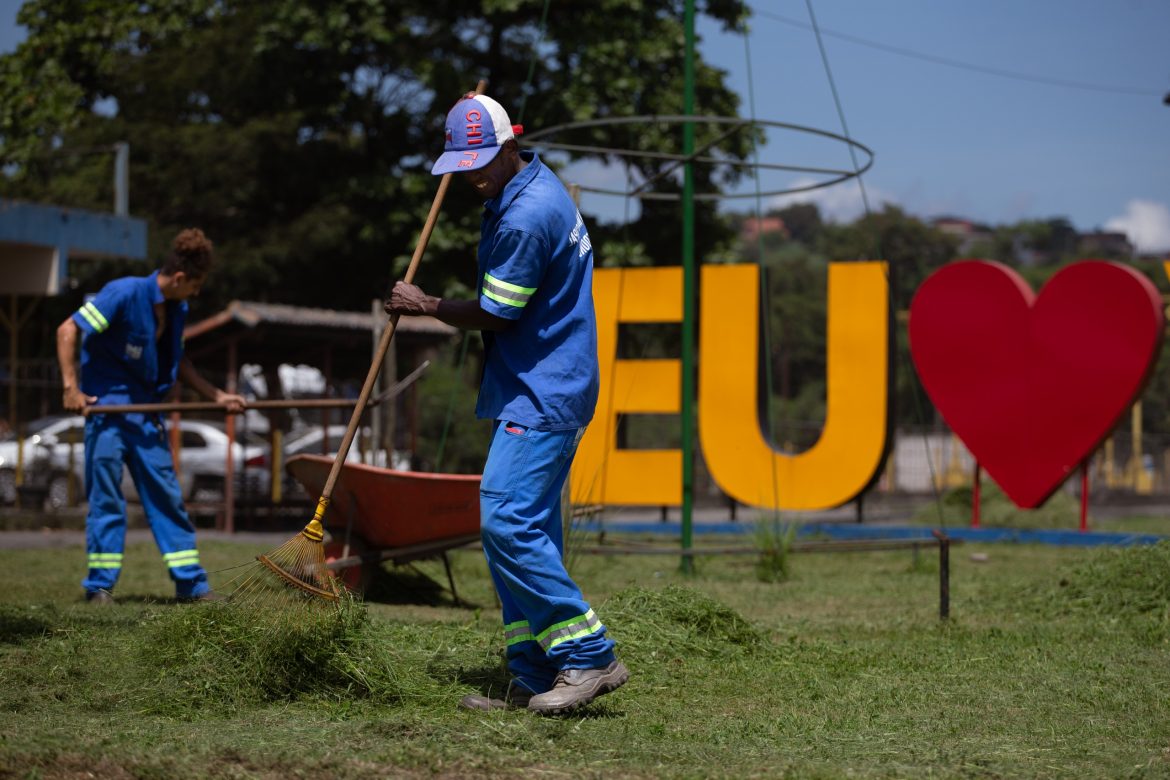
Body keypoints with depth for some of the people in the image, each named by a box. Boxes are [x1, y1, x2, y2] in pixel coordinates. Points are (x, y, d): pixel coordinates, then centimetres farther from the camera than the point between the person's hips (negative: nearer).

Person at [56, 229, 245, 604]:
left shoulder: (176, 310, 7)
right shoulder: (125, 293, -16)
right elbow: (68, 330, -17)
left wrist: (217, 395, 15)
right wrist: (71, 387, -22)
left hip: (146, 412, 7)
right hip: (106, 405, -7)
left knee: (166, 495, 7)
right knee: (106, 497, -4)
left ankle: (191, 582, 11)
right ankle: (100, 585, 3)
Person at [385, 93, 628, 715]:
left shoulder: (526, 218, -21)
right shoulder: (532, 181, 12)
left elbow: (493, 317, -12)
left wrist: (423, 305, 1)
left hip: (543, 398, -11)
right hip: (534, 392, 11)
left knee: (506, 523, -18)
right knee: (522, 532, 9)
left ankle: (589, 656, -13)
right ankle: (534, 681, 11)